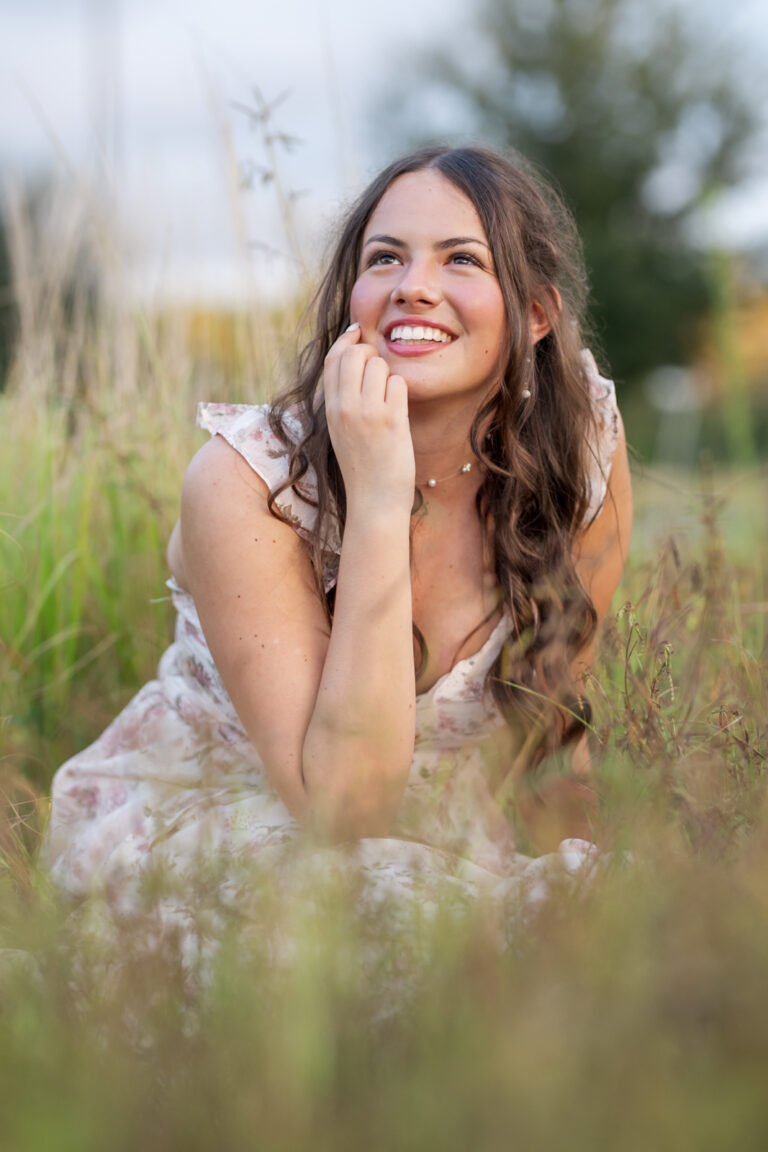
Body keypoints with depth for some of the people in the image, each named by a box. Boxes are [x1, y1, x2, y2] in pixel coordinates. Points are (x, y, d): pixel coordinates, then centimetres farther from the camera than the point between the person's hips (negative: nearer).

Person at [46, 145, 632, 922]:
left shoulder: (585, 447, -13)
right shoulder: (241, 481, -24)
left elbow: (549, 707, 2)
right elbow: (341, 805, -29)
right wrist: (378, 502, -34)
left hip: (440, 852, 3)